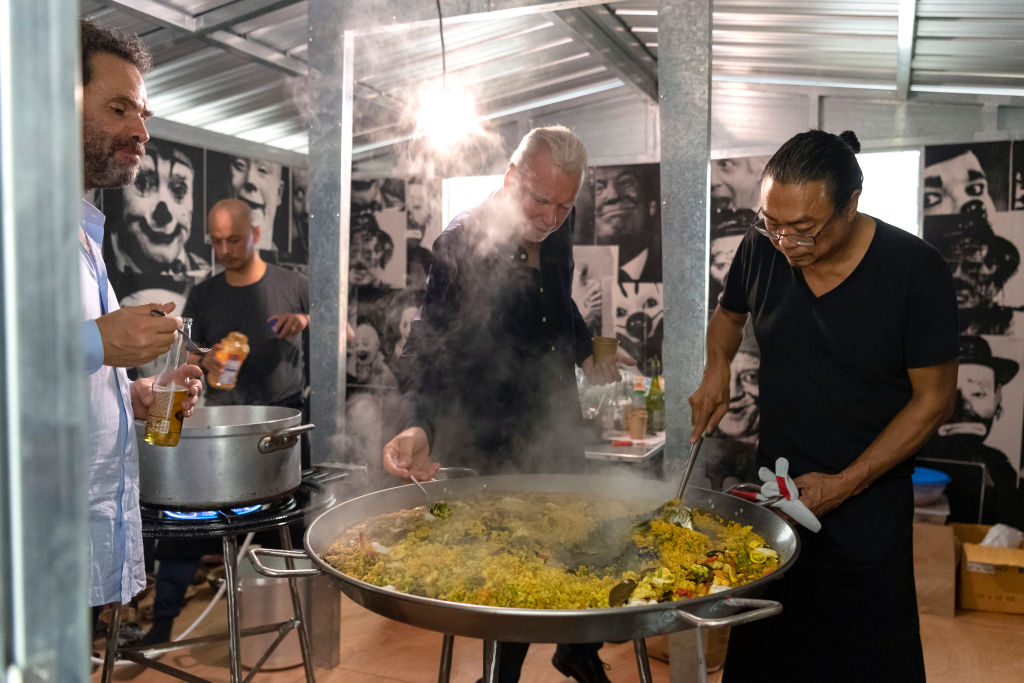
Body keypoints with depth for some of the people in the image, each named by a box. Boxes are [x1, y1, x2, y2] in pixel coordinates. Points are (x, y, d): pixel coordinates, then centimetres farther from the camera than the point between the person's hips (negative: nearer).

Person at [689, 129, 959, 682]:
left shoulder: (915, 272, -17)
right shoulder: (761, 250, -7)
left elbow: (933, 399, -11)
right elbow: (728, 313, 16)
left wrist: (845, 484, -15)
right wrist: (717, 368, -5)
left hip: (868, 501, -3)